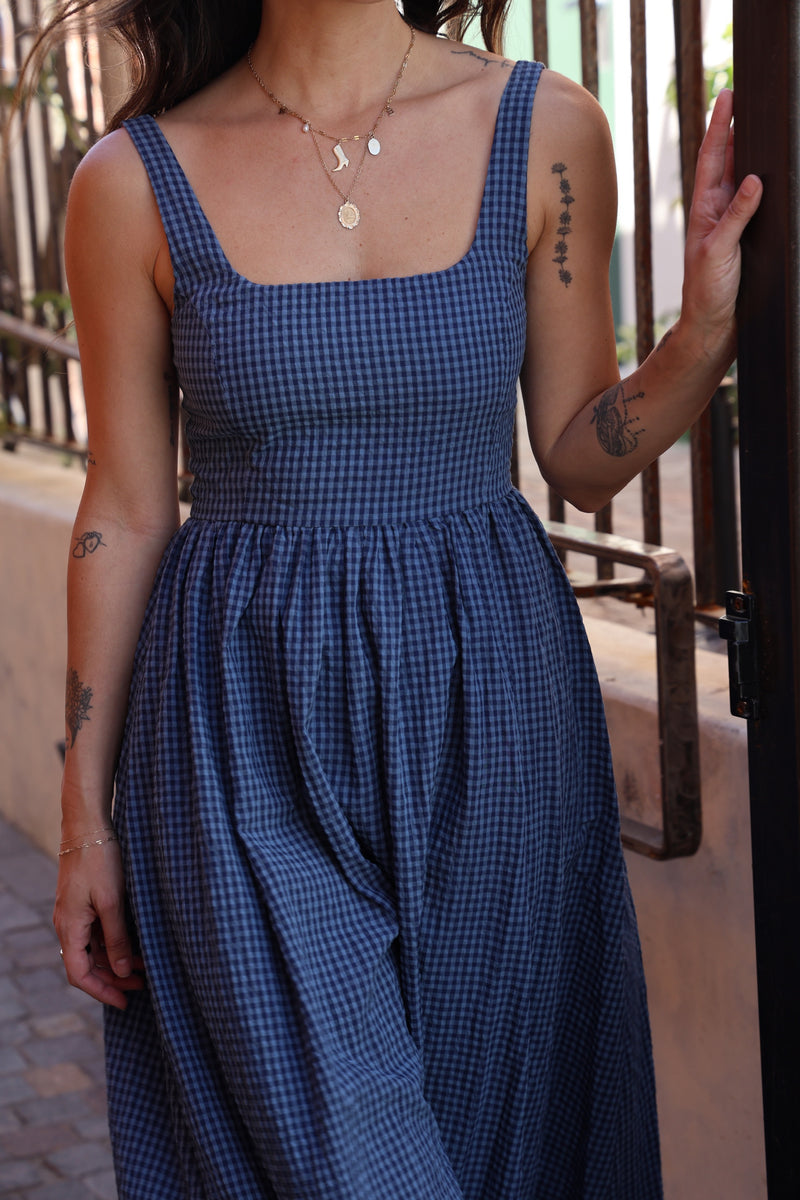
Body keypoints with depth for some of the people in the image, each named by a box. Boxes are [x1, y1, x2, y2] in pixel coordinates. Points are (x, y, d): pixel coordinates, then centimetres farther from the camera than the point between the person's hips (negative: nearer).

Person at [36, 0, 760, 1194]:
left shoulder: (545, 128, -1)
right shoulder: (135, 179, -5)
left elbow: (583, 458, 4)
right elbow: (126, 513, 1)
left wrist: (706, 329, -14)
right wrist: (86, 813, 3)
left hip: (488, 702, 2)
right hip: (246, 736, -1)